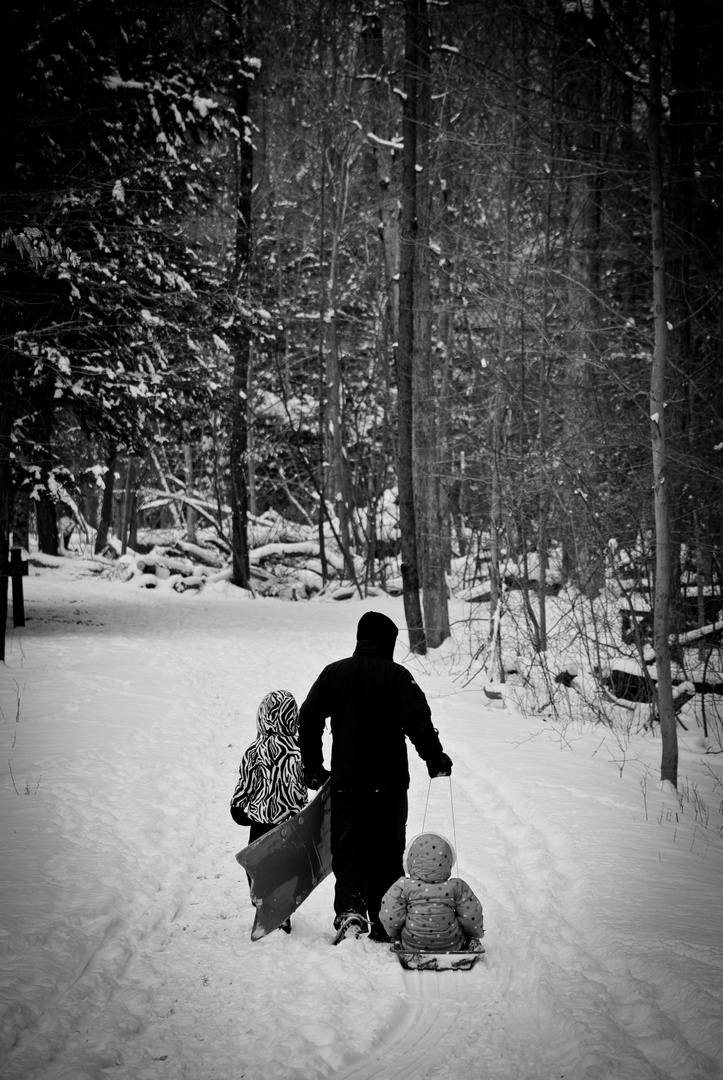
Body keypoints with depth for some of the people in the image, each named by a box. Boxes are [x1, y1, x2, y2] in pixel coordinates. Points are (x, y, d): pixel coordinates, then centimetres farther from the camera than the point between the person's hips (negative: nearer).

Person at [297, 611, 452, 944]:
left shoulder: (333, 673, 4)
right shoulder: (396, 675, -4)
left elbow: (308, 719, 5)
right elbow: (418, 720, -12)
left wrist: (313, 768, 13)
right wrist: (435, 759, 0)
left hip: (345, 781, 1)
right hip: (389, 782, -1)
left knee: (347, 851, 4)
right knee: (387, 853, 11)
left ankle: (349, 909, -18)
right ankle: (383, 922, 13)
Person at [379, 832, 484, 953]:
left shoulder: (403, 887, -16)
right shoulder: (456, 887, -15)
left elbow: (390, 918, -11)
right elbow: (472, 917, -8)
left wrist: (395, 935, 12)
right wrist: (477, 933, 15)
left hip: (412, 947, 1)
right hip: (451, 947, 0)